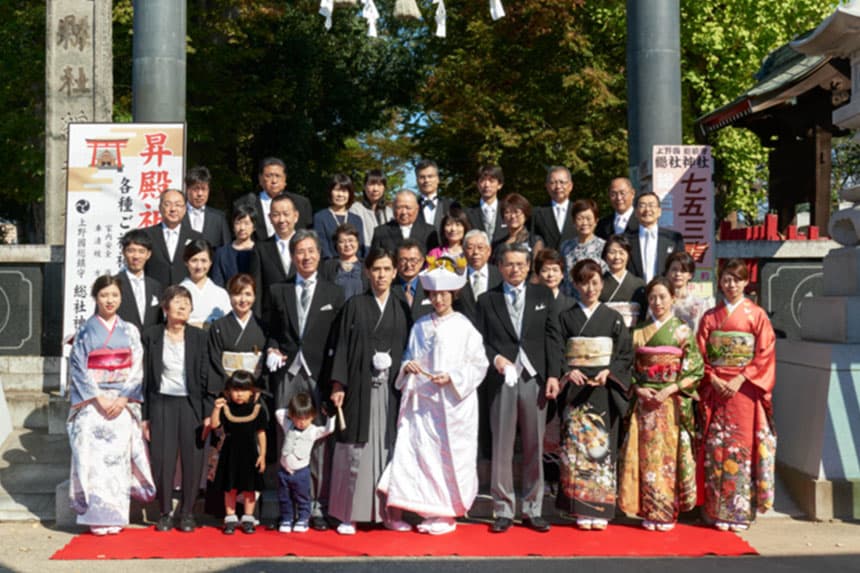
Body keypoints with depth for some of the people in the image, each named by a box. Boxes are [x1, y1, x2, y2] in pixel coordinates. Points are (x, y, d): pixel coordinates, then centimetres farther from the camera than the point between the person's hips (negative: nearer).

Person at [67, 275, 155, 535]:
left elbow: (137, 369, 4)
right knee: (93, 457, -6)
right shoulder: (85, 331, 5)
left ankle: (115, 516, 5)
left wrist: (123, 399, -9)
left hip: (123, 403, 1)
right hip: (91, 403, -1)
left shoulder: (130, 331, 9)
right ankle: (97, 516, -1)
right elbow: (78, 368, -1)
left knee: (118, 456, -2)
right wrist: (99, 398, -11)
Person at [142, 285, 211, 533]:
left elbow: (205, 376, 2)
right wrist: (144, 415, 2)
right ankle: (164, 513, 14)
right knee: (162, 460, 0)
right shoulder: (151, 336, 3)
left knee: (192, 460, 1)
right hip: (161, 404, 0)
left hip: (191, 404, 0)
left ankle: (187, 513, 14)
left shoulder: (199, 336, 3)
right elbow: (145, 376, 5)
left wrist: (208, 412, -3)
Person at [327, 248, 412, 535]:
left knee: (390, 448, 3)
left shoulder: (402, 309, 10)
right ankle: (350, 514, 5)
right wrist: (338, 385, -7)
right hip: (360, 387, -2)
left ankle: (389, 512, 11)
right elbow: (342, 345, 1)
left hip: (391, 389, 2)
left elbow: (408, 349, 10)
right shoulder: (355, 305, 4)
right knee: (357, 449, -1)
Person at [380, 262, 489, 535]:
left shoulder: (464, 327, -2)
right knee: (421, 454, -1)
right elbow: (409, 357, 16)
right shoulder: (420, 326, 10)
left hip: (453, 403, -3)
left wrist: (452, 376, -15)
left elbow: (479, 364, -3)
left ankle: (447, 515, 12)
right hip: (421, 403, 4)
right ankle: (431, 512, 10)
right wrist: (407, 367, -5)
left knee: (449, 456, 1)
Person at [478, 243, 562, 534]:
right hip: (502, 379, -1)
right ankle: (504, 511, 11)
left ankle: (533, 510, 14)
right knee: (501, 448, 2)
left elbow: (552, 336, 5)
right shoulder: (487, 300, 8)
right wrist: (495, 358, -14)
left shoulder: (543, 295, 10)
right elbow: (481, 340, 5)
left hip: (535, 378, 1)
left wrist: (553, 375, -4)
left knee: (534, 447, 5)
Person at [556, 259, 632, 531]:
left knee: (602, 445, -2)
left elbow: (625, 355, 5)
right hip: (575, 389, 0)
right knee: (576, 444, -4)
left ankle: (600, 510, 4)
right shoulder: (566, 318, 8)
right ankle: (581, 510, 2)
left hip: (604, 390, 0)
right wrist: (568, 372, -10)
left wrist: (608, 372, -11)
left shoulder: (613, 318, 7)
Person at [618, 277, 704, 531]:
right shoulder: (640, 331, 9)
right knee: (647, 454, 0)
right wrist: (638, 388, -7)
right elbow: (631, 366, 10)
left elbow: (695, 369, -2)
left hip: (672, 402, -2)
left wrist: (670, 389, -13)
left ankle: (667, 512, 7)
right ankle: (649, 512, 8)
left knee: (669, 454, -2)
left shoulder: (682, 331, 1)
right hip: (645, 401, 2)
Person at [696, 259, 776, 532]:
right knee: (717, 447, 0)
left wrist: (740, 379, -12)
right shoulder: (710, 317, 10)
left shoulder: (756, 314, 3)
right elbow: (700, 354, 8)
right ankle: (719, 511, 6)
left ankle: (741, 511, 4)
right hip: (716, 388, 2)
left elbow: (765, 354, -3)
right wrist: (714, 379, -8)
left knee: (743, 446, -3)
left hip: (745, 389, -2)